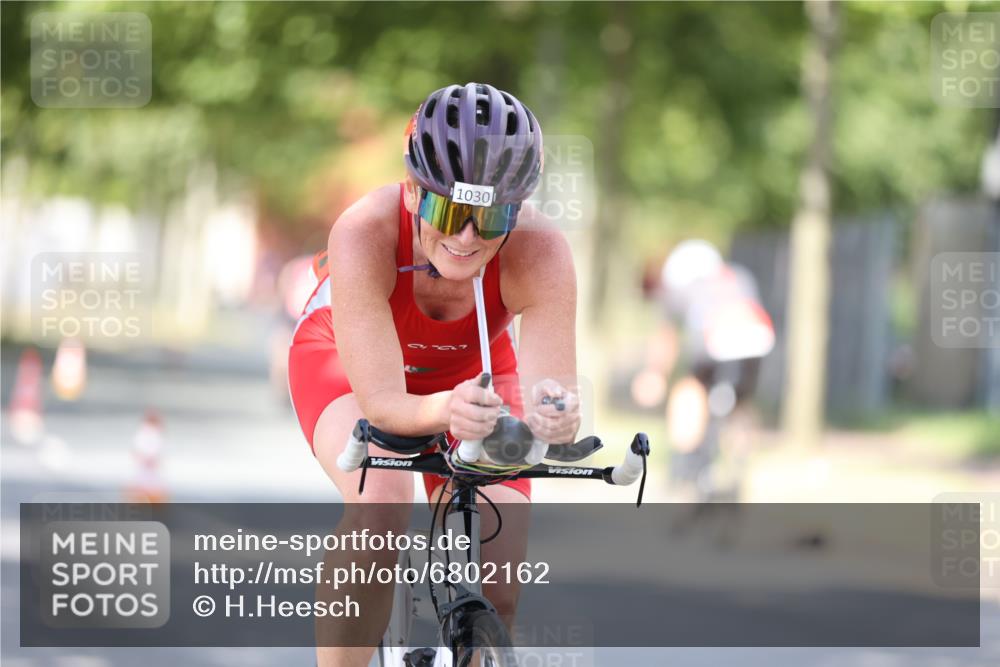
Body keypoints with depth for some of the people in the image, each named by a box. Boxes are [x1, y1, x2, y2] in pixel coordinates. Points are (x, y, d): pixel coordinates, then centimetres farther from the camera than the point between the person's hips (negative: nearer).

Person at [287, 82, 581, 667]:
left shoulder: (540, 254, -36)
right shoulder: (365, 234, -40)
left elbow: (555, 390, -38)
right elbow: (381, 402, -39)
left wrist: (552, 416, -62)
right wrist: (446, 411, -61)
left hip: (471, 372, 2)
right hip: (348, 360, -2)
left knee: (498, 591, -13)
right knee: (382, 502, -34)